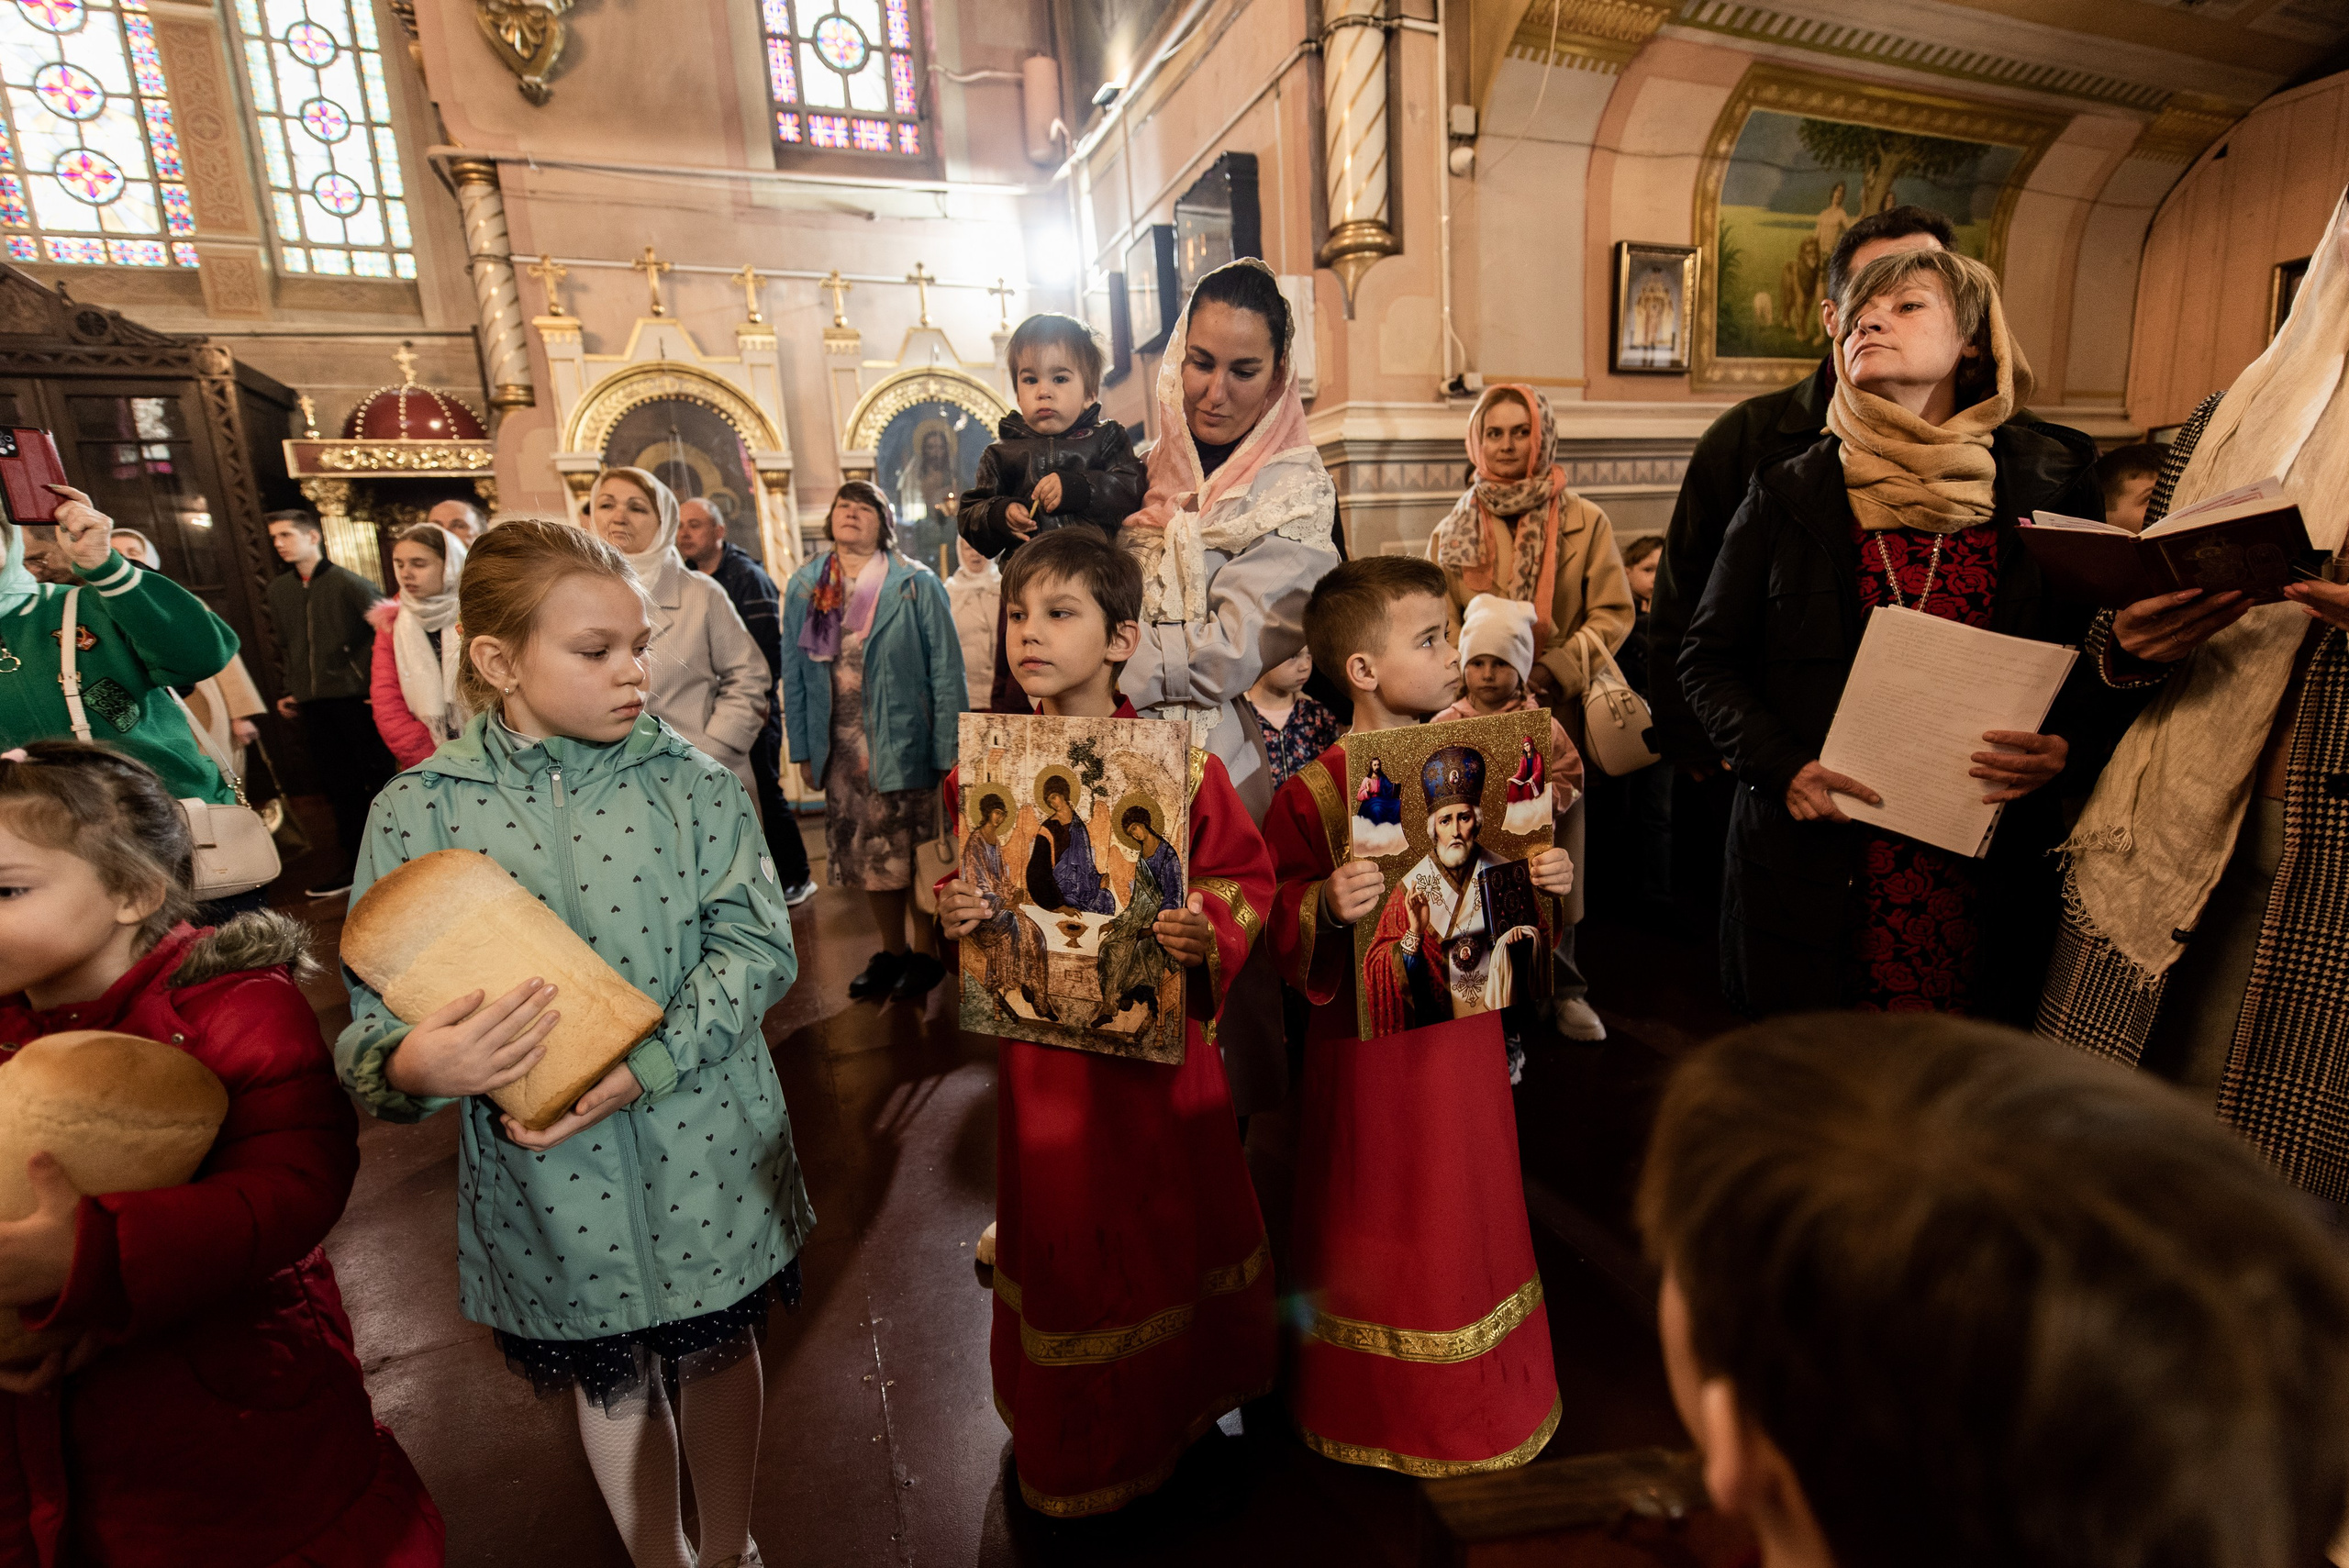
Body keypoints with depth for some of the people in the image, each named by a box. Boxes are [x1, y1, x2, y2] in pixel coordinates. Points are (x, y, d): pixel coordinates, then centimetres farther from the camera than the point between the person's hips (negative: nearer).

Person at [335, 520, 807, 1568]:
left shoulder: (695, 781, -9)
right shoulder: (418, 811, -9)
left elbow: (756, 946, -12)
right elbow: (376, 1012, -7)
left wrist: (646, 1064, -24)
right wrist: (414, 1067, -30)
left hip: (702, 1146, 0)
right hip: (546, 1172, 0)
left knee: (720, 1352, 21)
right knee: (612, 1382, 22)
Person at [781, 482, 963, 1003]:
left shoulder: (916, 583, -5)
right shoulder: (804, 587, 7)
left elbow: (946, 670, -7)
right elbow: (793, 674, 9)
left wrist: (945, 751, -12)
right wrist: (803, 749, 5)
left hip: (903, 741, -4)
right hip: (841, 747, 4)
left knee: (913, 852, 5)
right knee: (865, 856, 12)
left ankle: (926, 953, 23)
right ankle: (891, 951, 29)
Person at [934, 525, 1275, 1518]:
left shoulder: (1181, 764, -10)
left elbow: (1246, 878, -5)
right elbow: (963, 884, 8)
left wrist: (1210, 931, -23)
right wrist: (954, 915, -14)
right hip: (1043, 1042, 1)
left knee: (1175, 1222, 18)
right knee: (1062, 1232, 17)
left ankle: (1191, 1399, 48)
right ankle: (1078, 1446, 44)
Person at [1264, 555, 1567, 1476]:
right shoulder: (1313, 792, -16)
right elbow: (1283, 927, -16)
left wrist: (1542, 878, -5)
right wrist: (1325, 909, -35)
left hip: (1465, 1024, 6)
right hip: (1370, 1036, -5)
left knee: (1469, 1205, 20)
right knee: (1381, 1222, 10)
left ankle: (1481, 1397, 45)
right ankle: (1382, 1409, 36)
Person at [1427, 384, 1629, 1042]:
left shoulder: (1585, 523, 5)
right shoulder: (1452, 532, 10)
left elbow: (1613, 614, 0)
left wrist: (1545, 674, -12)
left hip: (1558, 713, 0)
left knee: (1560, 848, 6)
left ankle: (1562, 985, 21)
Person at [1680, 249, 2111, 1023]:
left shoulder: (2054, 487, 5)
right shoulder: (1789, 494, 1)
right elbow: (1709, 657, 2)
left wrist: (2064, 748, -9)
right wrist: (1782, 766, -10)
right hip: (1816, 869, -1)